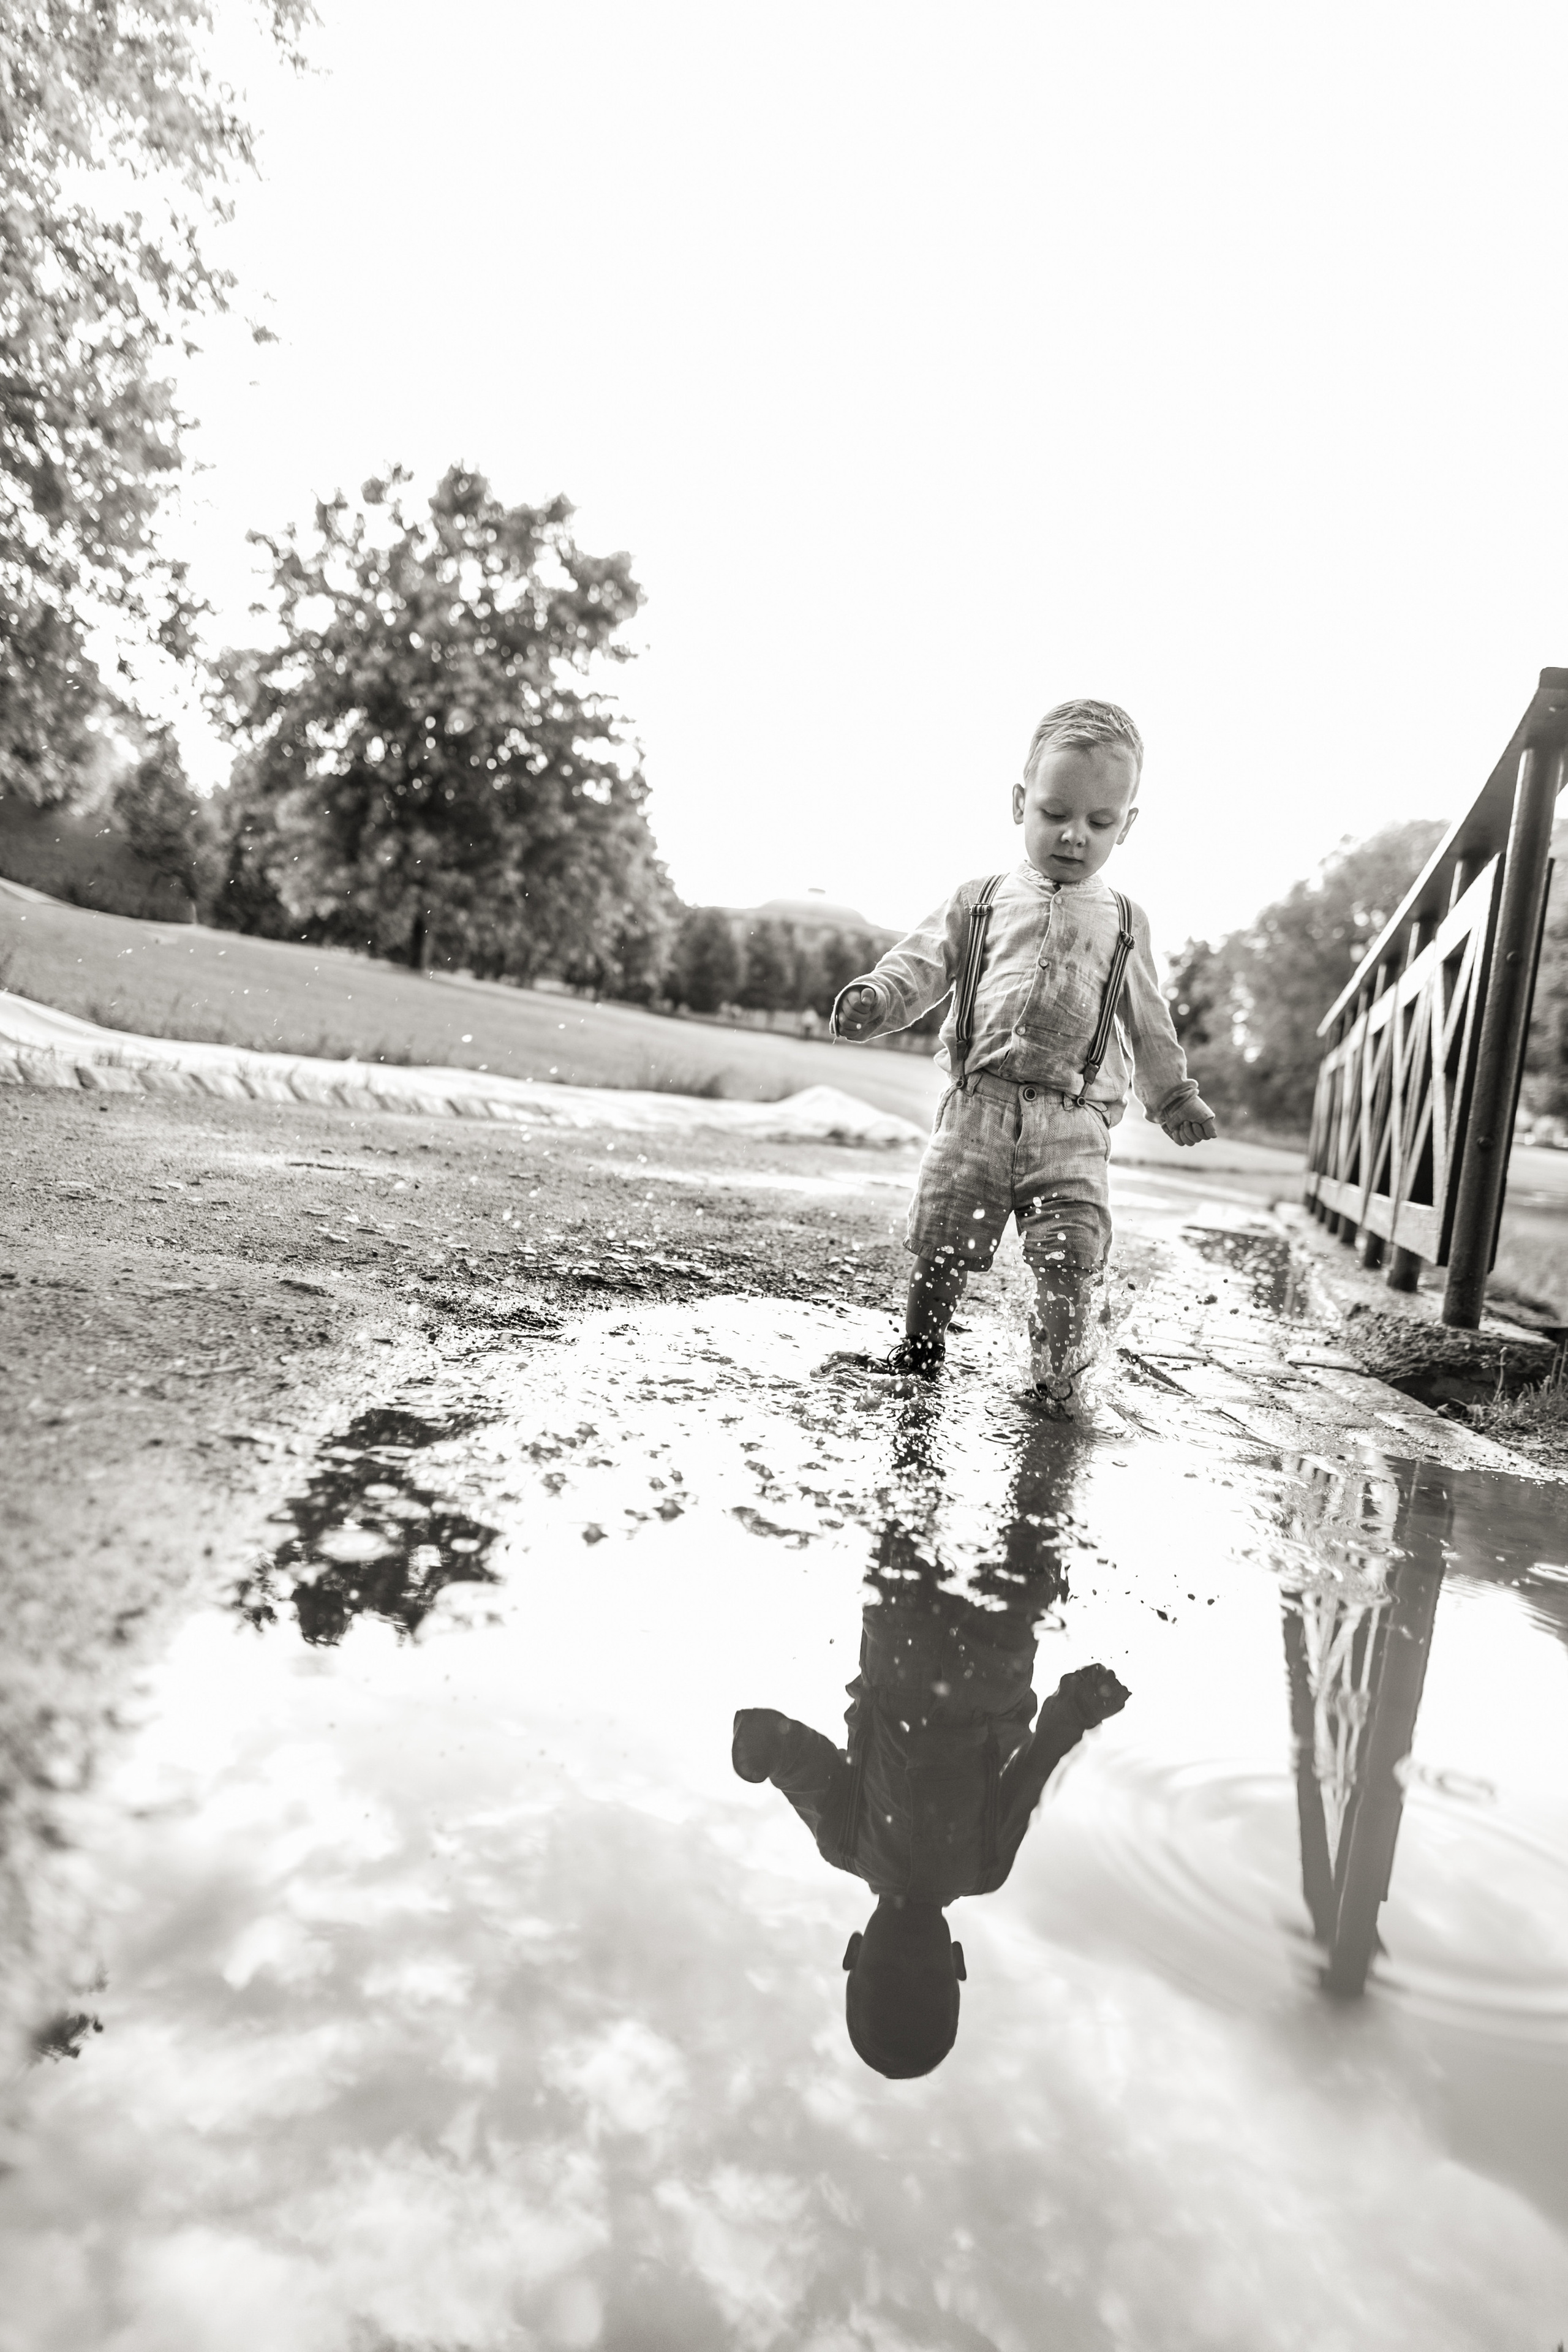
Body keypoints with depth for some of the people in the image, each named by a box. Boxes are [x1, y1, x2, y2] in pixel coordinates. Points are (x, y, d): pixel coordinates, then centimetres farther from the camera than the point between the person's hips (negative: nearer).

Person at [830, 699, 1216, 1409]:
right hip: (978, 1105, 0)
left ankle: (1059, 1373, 9)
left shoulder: (1124, 922, 13)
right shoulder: (980, 900, 10)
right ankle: (919, 1351, 23)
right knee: (942, 1243, 5)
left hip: (1071, 1120, 0)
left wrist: (1175, 1098, 22)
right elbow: (921, 964, 4)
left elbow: (1147, 1021, 20)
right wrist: (874, 998, -17)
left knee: (1069, 1257, -7)